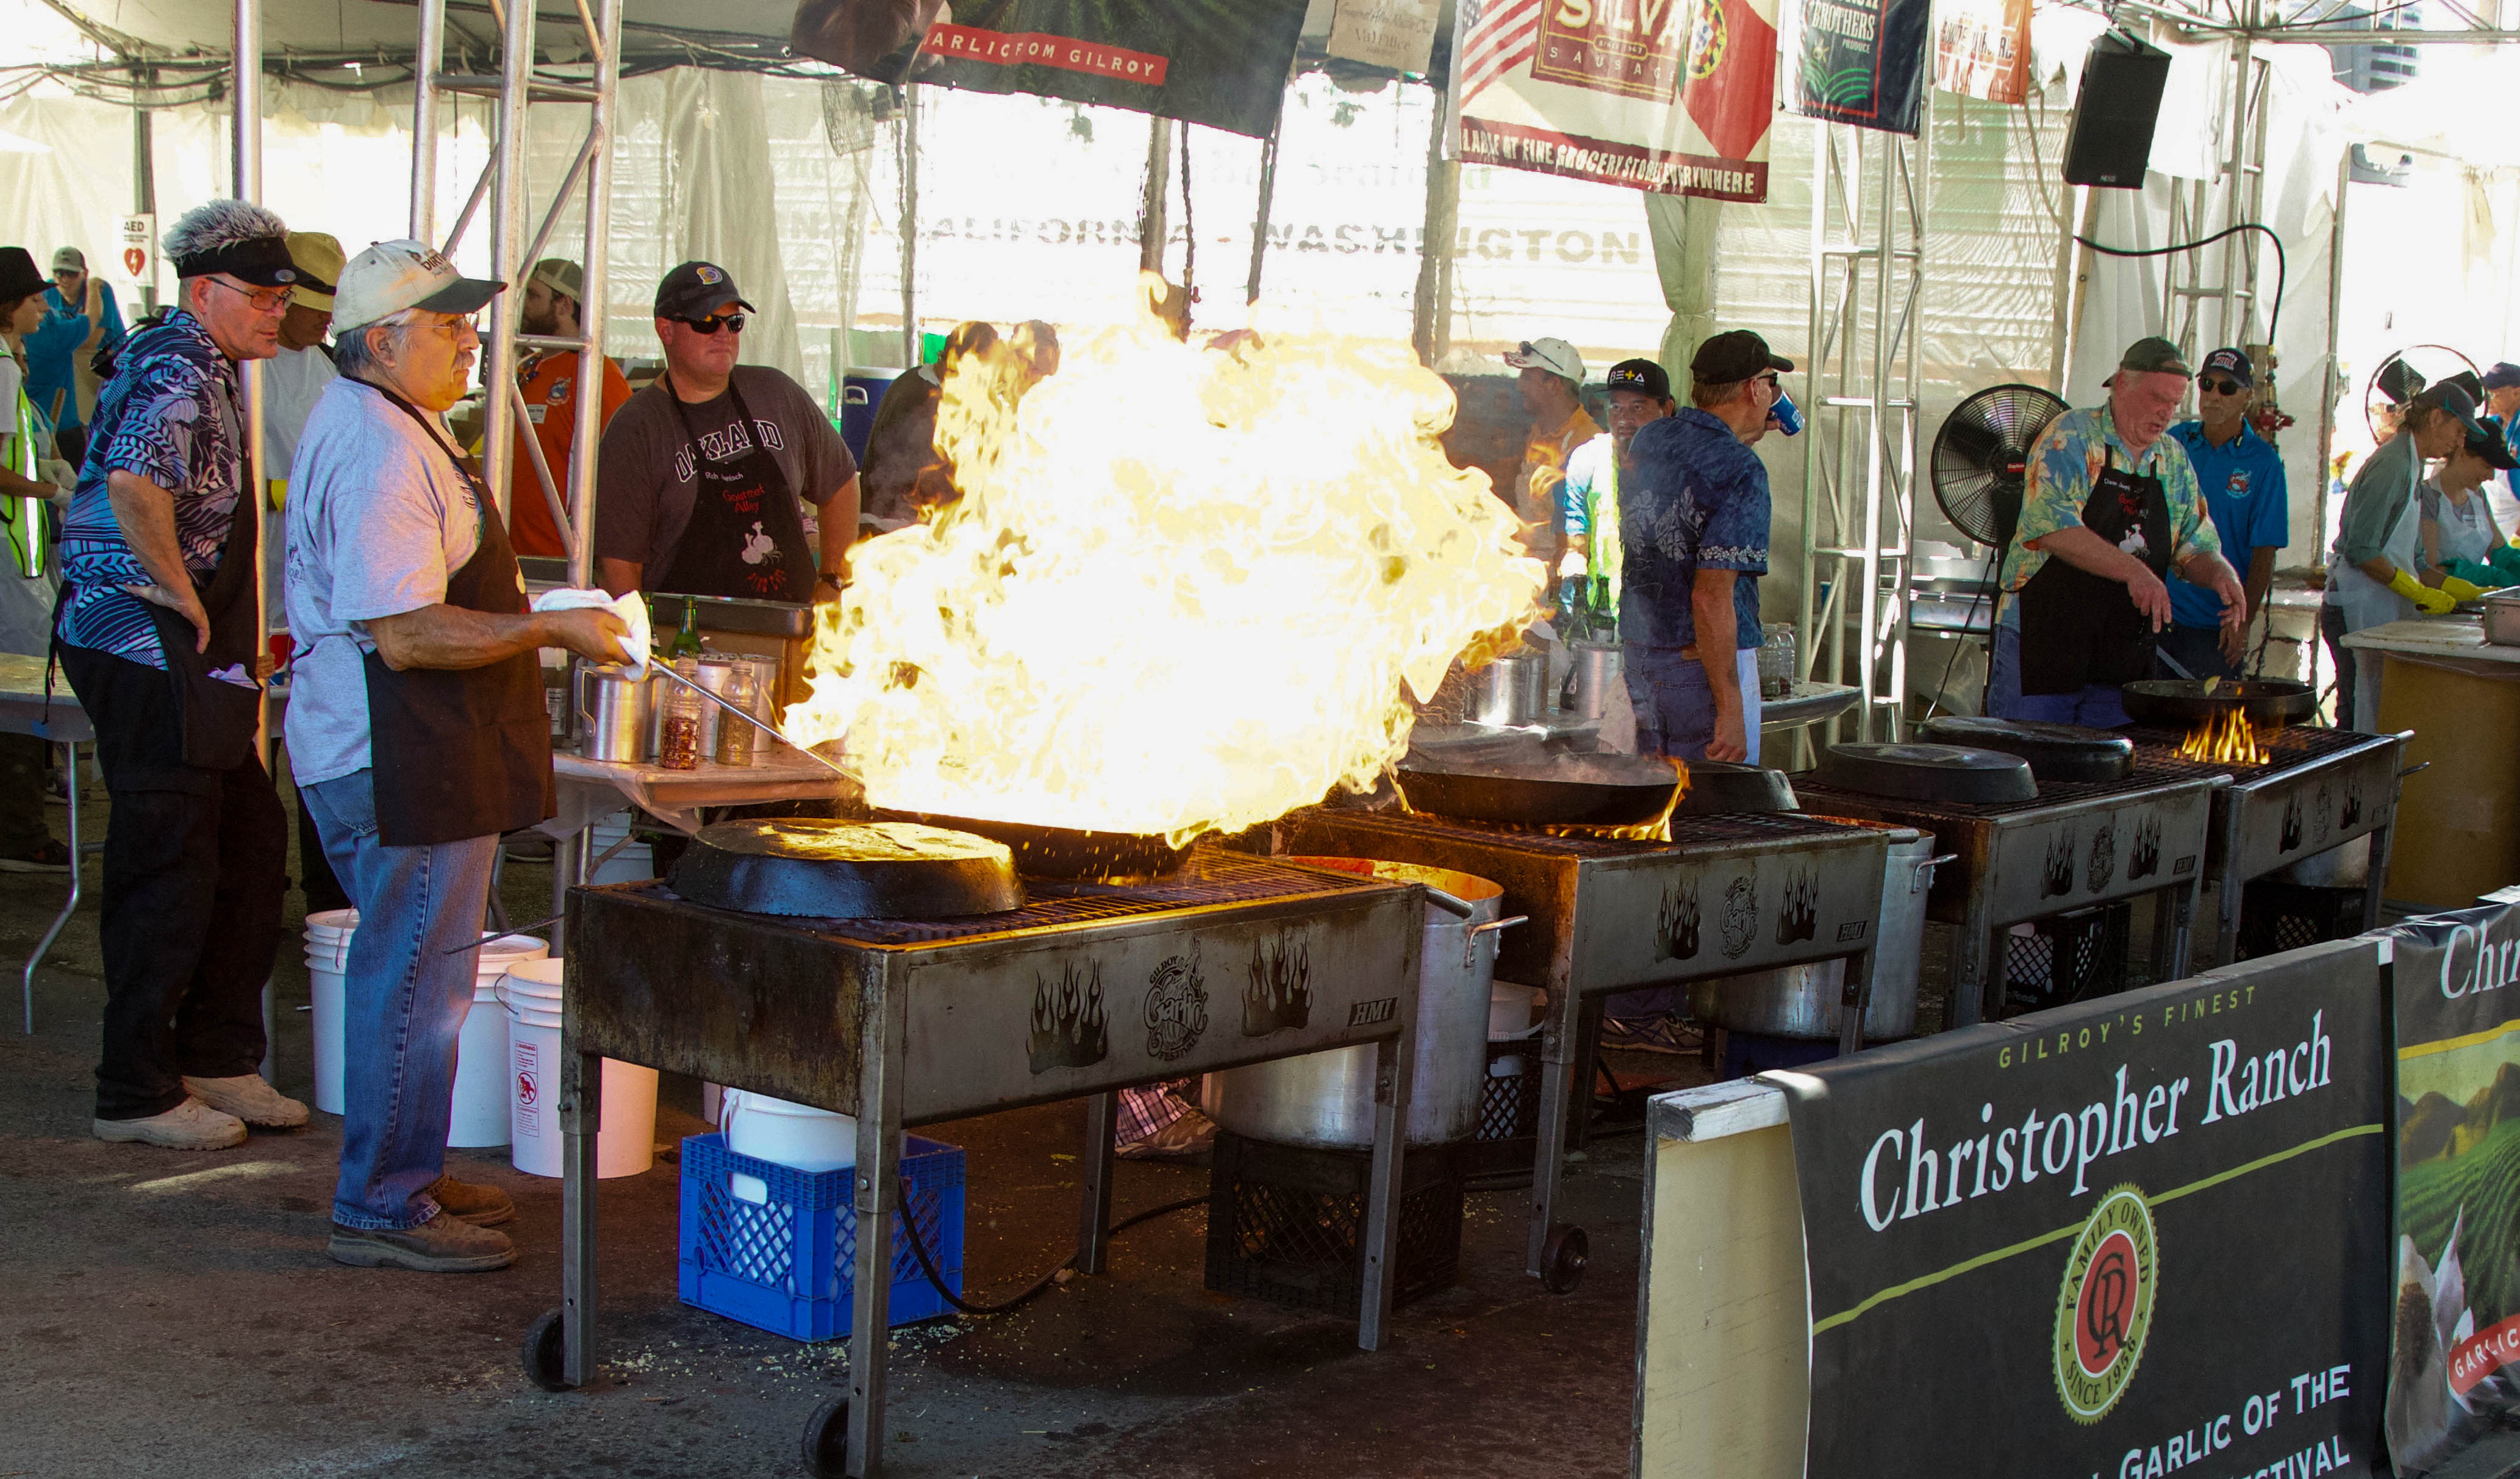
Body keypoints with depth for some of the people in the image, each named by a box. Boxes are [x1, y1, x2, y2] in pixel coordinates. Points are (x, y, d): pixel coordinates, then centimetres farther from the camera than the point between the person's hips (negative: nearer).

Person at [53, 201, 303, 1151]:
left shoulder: (204, 368, 18)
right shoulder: (181, 373, -15)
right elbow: (133, 484, -33)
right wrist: (185, 600, -21)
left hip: (192, 655, 11)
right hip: (151, 652, -11)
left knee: (252, 850, 13)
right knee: (169, 869, -4)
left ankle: (216, 1058, 23)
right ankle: (137, 1093, 5)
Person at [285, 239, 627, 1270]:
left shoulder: (382, 426, 17)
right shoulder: (381, 452, -20)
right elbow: (408, 635, -26)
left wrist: (523, 609, 23)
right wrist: (549, 629, -20)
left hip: (409, 752, 11)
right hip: (400, 762, -11)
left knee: (415, 973, 18)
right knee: (414, 977, -4)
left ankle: (405, 1175, 29)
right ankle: (383, 1207, 5)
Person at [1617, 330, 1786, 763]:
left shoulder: (1647, 440, 6)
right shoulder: (1741, 472, -17)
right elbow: (1712, 598, -23)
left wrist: (1743, 434, 32)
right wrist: (1731, 710, -23)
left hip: (1638, 655, 8)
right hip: (1704, 663, -8)